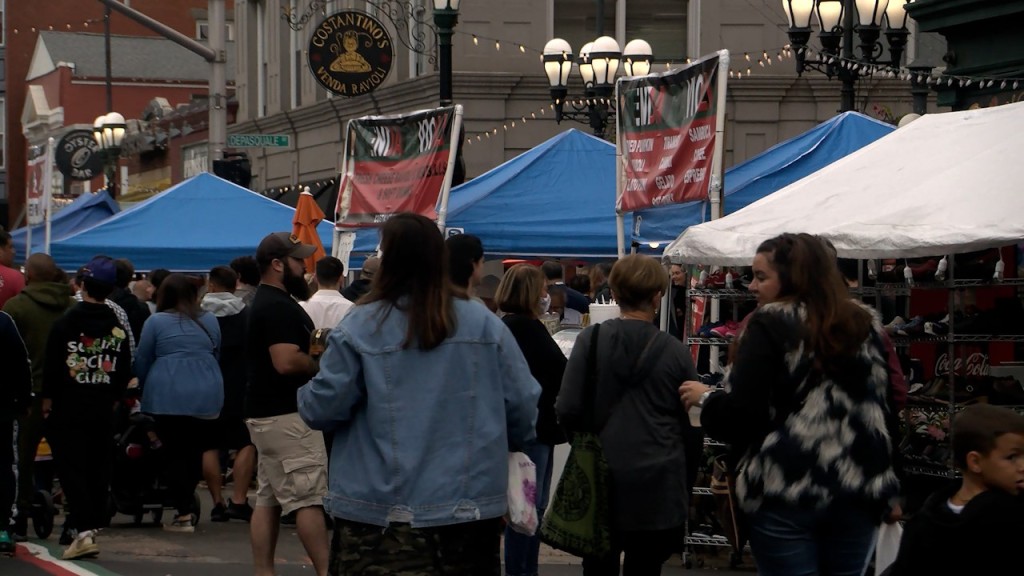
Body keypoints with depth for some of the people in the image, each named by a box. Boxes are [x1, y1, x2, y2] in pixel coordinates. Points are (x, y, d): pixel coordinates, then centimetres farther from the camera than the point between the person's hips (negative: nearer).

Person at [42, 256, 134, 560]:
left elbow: (52, 366, -10)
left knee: (70, 466, -4)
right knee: (98, 469, 13)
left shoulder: (66, 323, -11)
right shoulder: (118, 327, 2)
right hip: (103, 409, 4)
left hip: (69, 407, -4)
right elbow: (125, 372, 6)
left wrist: (47, 398, 1)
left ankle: (84, 530, -17)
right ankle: (94, 525, 17)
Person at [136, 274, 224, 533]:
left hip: (168, 397, -3)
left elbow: (142, 361, 6)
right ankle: (187, 505, 15)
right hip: (206, 397, 4)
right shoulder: (209, 320, 11)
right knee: (195, 451, 10)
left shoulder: (156, 321, 1)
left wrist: (145, 389, 23)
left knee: (174, 453, -1)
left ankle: (183, 514, -4)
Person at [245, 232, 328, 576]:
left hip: (268, 414, 11)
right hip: (287, 415, -11)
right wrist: (323, 365, -11)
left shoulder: (267, 303, 17)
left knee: (268, 499, 9)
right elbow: (287, 361, -27)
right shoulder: (278, 307, -17)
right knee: (308, 498, -9)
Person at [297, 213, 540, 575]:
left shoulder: (360, 328, -8)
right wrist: (501, 445, 22)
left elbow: (322, 409, -6)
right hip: (472, 507, 3)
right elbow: (523, 405, 1)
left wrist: (305, 396, 17)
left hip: (380, 518, -2)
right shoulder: (485, 324, 0)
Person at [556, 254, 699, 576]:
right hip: (657, 482, 0)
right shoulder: (675, 352, -4)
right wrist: (685, 487, 15)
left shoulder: (591, 340, -6)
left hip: (602, 477, 0)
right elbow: (692, 423, 1)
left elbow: (567, 410, -8)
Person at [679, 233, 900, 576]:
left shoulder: (770, 324, -7)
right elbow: (885, 408, 18)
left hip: (787, 490, -6)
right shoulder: (865, 326, 13)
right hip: (858, 491, 6)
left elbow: (742, 413, -13)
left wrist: (706, 399, 5)